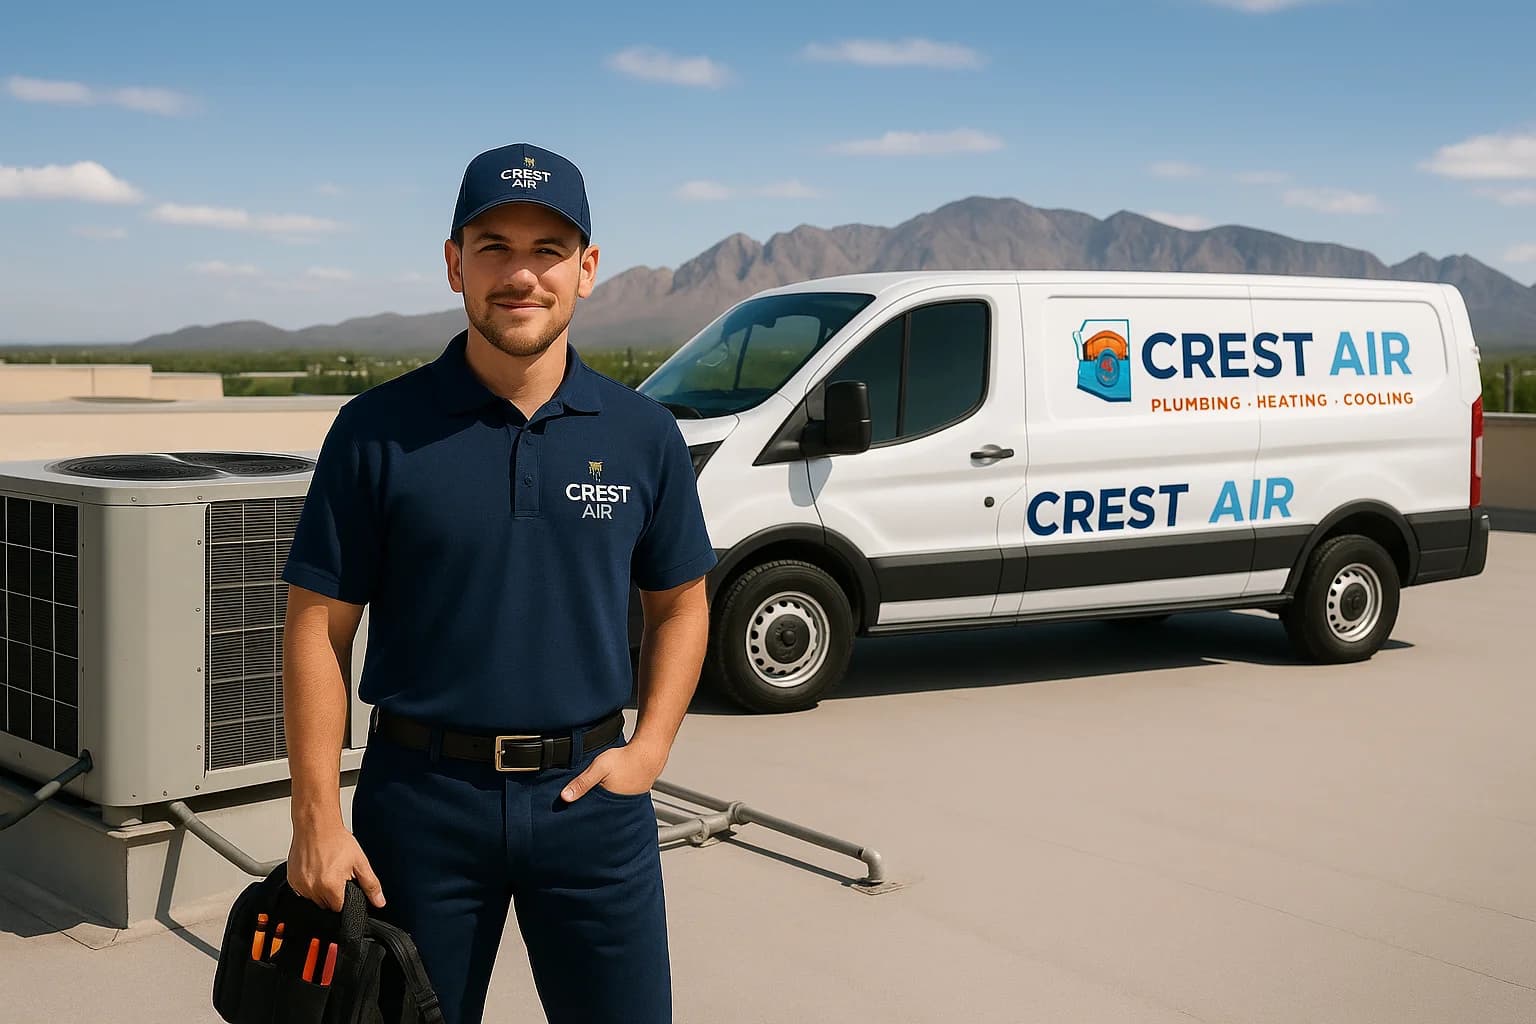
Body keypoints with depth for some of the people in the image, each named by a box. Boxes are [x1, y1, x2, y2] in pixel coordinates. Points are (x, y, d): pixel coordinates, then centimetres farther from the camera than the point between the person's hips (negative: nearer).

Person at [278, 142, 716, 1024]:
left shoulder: (643, 434, 2)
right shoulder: (379, 430, -5)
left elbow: (679, 604, 12)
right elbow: (320, 628, -4)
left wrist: (650, 747, -1)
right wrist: (318, 818, -9)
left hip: (591, 795, 2)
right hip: (422, 796, -1)